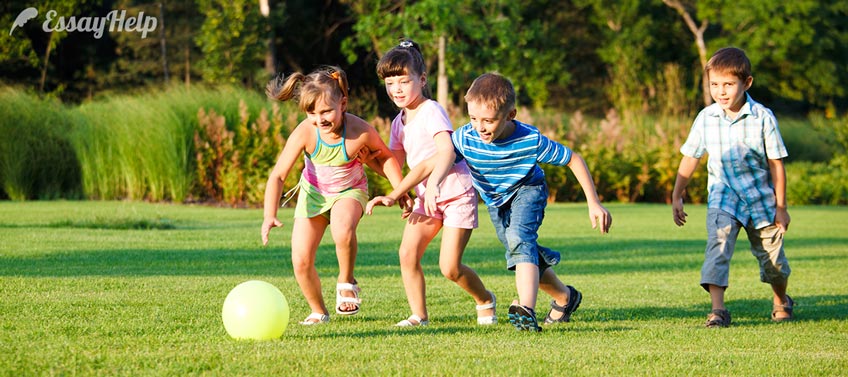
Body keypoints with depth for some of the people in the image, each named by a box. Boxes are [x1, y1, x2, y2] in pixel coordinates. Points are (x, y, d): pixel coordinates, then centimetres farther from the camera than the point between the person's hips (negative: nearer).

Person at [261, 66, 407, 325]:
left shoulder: (360, 132, -29)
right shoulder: (304, 133, -29)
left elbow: (385, 156, -6)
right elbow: (278, 175, -27)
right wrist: (269, 216, -39)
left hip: (349, 190, -2)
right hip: (313, 192, 2)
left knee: (343, 230, -37)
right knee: (301, 262, -6)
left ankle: (346, 282, -7)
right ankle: (318, 312, 23)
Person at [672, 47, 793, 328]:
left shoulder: (762, 117, -11)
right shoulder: (706, 118, -5)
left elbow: (776, 163, -5)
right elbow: (690, 158, 6)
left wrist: (781, 207, -3)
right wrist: (676, 196, 6)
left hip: (760, 198, -1)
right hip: (723, 197, 1)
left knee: (773, 259, 10)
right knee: (717, 247, -23)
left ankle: (781, 301, 39)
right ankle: (717, 310, -27)